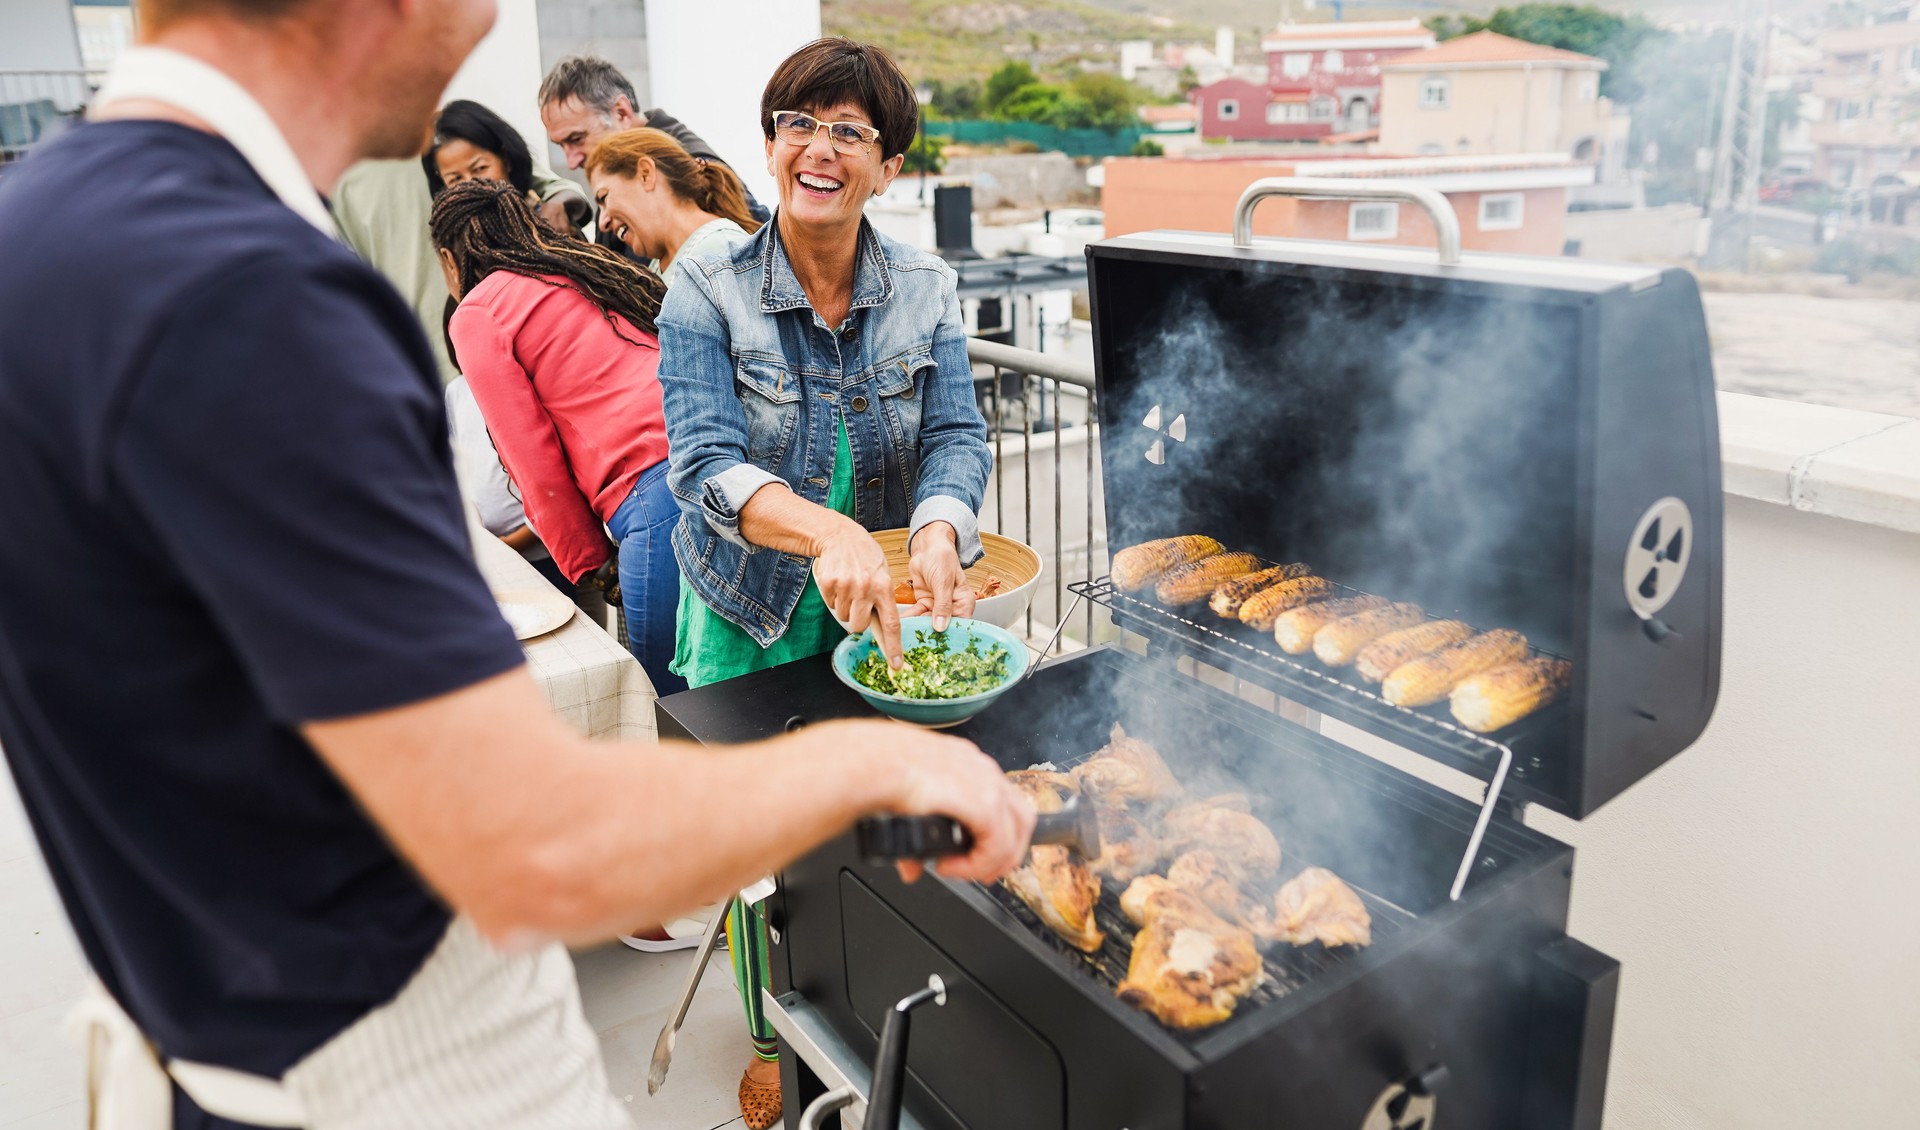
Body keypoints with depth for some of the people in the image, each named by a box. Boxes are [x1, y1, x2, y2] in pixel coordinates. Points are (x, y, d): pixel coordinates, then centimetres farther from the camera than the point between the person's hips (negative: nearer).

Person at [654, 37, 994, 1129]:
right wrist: (828, 531, -42)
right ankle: (777, 1039, 39)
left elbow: (957, 436, -11)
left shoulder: (927, 290, -4)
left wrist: (937, 531, -35)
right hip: (749, 616, -1)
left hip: (882, 607, 2)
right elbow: (705, 459, -23)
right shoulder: (709, 290, -11)